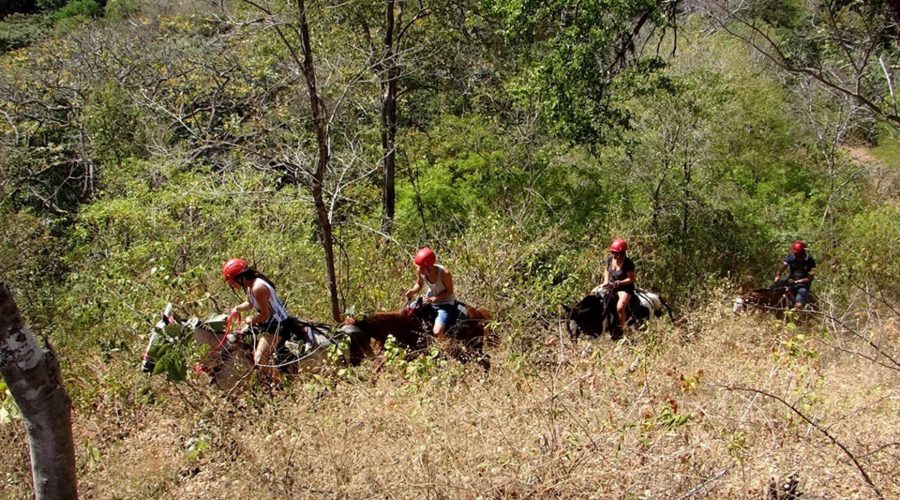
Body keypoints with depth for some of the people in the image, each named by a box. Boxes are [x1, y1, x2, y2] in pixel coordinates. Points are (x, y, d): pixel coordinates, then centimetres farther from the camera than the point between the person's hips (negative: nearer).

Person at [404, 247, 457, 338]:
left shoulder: (444, 273, -33)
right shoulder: (420, 271, -18)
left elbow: (449, 291, -17)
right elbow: (419, 284, 3)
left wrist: (434, 299, -29)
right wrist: (413, 291, -19)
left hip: (445, 303, -6)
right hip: (429, 300, 6)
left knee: (437, 333, -25)